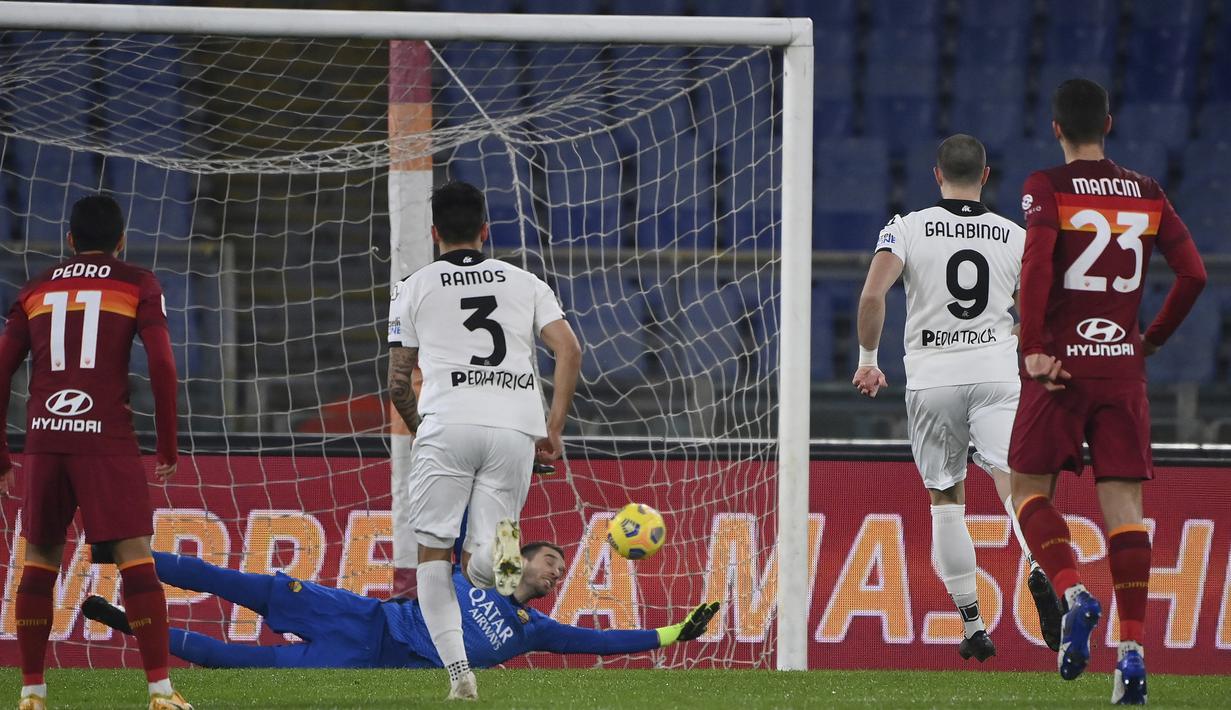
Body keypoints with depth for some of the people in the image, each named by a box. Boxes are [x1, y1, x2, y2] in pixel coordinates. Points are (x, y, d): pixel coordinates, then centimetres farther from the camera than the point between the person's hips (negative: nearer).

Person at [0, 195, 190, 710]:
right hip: (107, 438, -3)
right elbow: (161, 364, -2)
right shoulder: (137, 286, 9)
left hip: (44, 437, 3)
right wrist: (167, 447, 4)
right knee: (136, 557, -6)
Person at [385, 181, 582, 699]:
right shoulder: (525, 283, 20)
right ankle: (500, 550, -30)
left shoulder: (415, 287, 15)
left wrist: (418, 428, 32)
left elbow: (398, 383, 14)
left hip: (448, 424, -2)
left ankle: (458, 671, -11)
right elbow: (569, 351, 5)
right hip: (517, 428, 2)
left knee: (433, 555, 7)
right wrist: (555, 430, 7)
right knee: (478, 569, 7)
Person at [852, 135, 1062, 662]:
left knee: (946, 499, 11)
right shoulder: (1016, 237, 6)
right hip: (998, 372, 0)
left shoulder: (908, 228, 0)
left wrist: (868, 358, 0)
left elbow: (872, 294, -13)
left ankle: (972, 626, 11)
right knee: (1012, 476, -13)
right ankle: (1040, 566, -44)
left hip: (932, 379, 0)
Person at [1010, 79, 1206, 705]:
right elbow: (1193, 275, 4)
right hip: (1123, 370, 3)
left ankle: (1073, 592, -13)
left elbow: (1036, 264, -19)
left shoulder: (1047, 188, -4)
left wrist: (1032, 349, -15)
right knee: (1123, 507, 1)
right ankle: (1132, 649, -7)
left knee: (1030, 491, 11)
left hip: (1059, 368, -3)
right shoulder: (1146, 194, 7)